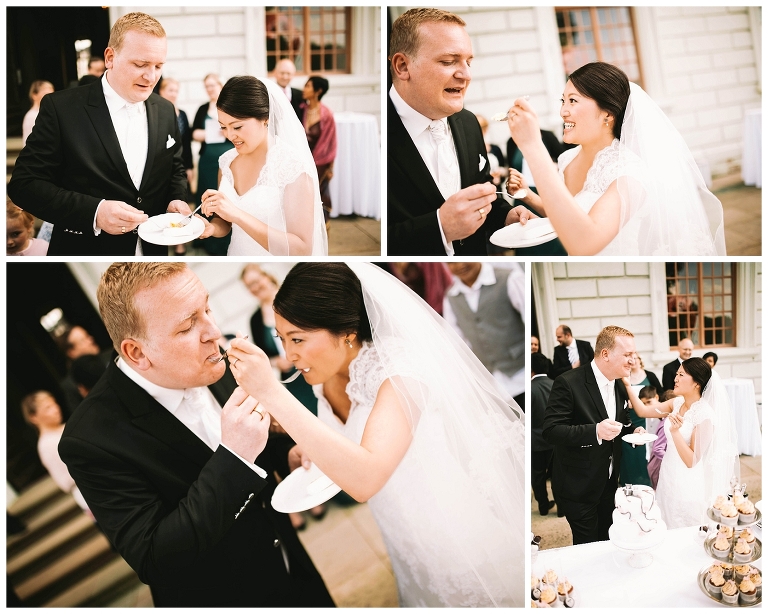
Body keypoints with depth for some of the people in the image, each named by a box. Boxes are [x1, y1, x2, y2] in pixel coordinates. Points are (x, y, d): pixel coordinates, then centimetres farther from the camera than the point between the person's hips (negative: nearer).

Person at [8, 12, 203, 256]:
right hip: (85, 250, -4)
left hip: (153, 254, 5)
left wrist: (177, 200, -8)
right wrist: (94, 212, -27)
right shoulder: (62, 108, -12)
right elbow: (24, 183, -14)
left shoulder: (165, 111, 3)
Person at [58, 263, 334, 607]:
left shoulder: (208, 365, -11)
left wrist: (285, 452, -13)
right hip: (223, 598, -5)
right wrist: (234, 456, -37)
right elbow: (153, 562, -29)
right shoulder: (92, 439, -28)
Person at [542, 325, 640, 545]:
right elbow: (550, 430, -24)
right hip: (578, 485, -7)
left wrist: (632, 431, -4)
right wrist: (595, 431, -36)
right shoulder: (568, 383, -20)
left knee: (606, 543, 17)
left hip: (609, 483, 7)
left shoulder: (619, 385, 5)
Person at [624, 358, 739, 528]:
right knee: (667, 535, 18)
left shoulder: (705, 414, -21)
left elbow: (691, 461, -20)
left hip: (687, 486, -7)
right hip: (668, 476, 7)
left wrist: (675, 431, -32)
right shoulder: (677, 403, 0)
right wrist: (627, 384, -7)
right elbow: (643, 411, 2)